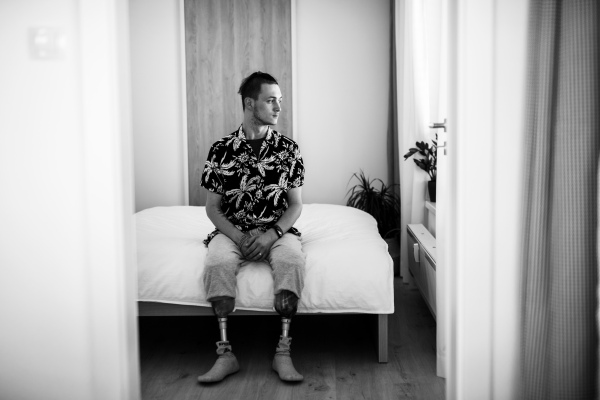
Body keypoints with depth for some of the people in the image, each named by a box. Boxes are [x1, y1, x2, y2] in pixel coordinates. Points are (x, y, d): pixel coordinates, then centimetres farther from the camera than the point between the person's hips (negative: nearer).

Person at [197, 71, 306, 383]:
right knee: (216, 261, -33)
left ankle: (283, 353, -28)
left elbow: (295, 205, 3)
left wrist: (272, 234, -15)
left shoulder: (288, 149, 3)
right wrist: (239, 237, -15)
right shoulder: (221, 150, 1)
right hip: (232, 231, 0)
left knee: (292, 259, -33)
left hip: (277, 231, 0)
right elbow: (212, 207, 2)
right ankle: (225, 354, -26)